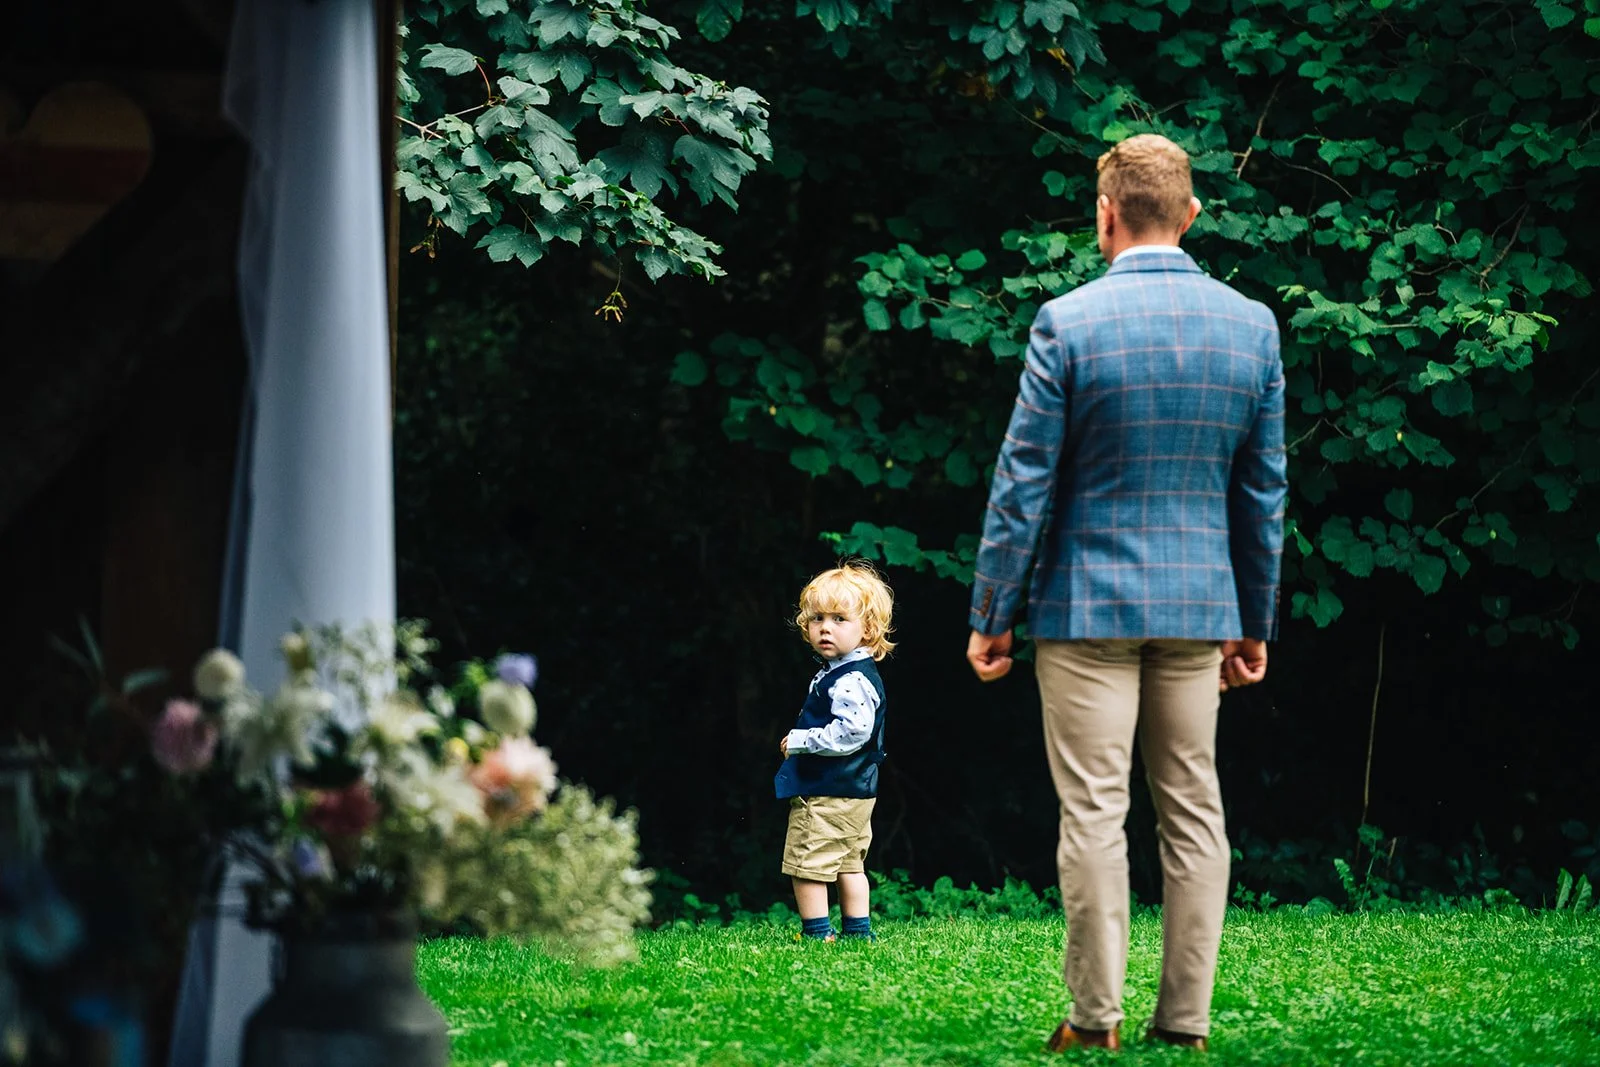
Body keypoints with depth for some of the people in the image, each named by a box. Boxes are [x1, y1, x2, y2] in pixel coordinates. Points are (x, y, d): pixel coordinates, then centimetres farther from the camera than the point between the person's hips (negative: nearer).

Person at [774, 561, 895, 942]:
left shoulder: (851, 680, -21)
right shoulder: (837, 673, 12)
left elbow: (851, 731, -30)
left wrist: (800, 741, -22)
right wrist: (801, 743, 12)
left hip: (827, 795, -11)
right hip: (854, 790, 11)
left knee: (806, 865, -5)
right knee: (848, 864, 17)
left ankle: (817, 933, -3)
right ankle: (858, 931, 22)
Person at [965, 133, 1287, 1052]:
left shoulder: (1068, 324, -9)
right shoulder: (1252, 326, 3)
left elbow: (1023, 485, -7)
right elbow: (1265, 492, 8)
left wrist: (993, 616, 1)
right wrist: (1256, 624, 17)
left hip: (1088, 605, -3)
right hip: (1198, 608, 3)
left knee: (1094, 812, -1)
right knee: (1194, 812, 7)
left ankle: (1096, 1020, 1)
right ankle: (1187, 1021, 8)